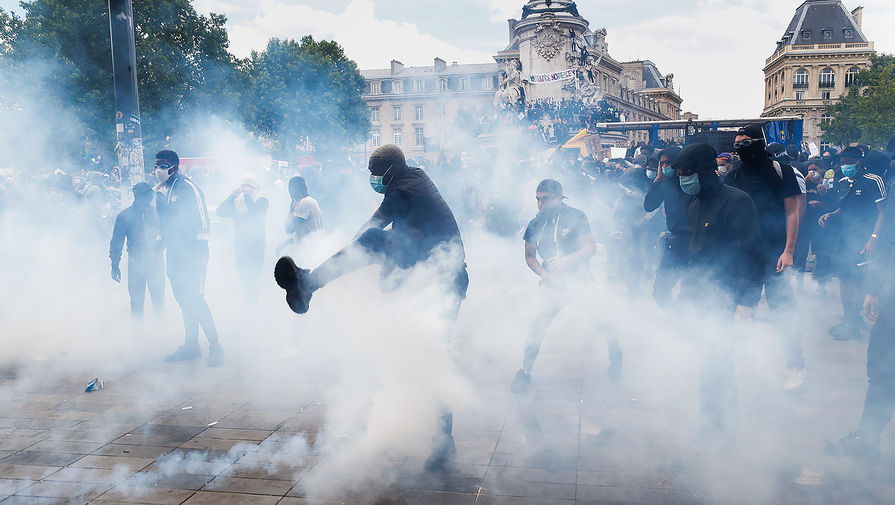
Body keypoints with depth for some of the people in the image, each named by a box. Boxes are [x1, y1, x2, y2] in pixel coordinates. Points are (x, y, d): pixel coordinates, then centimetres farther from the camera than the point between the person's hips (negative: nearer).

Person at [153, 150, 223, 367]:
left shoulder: (188, 188, -12)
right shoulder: (161, 191, 13)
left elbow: (202, 221, -14)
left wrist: (200, 253, -17)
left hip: (191, 253, -8)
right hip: (173, 253, 8)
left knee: (194, 299, -10)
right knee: (183, 300, 11)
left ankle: (215, 345, -1)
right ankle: (191, 345, 19)